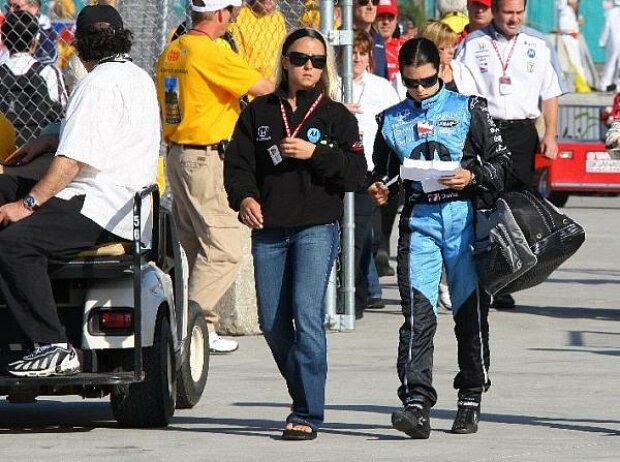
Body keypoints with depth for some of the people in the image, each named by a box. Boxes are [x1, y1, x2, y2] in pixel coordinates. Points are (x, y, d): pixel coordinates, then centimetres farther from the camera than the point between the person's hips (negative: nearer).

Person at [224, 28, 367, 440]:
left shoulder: (336, 115, 6)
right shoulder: (259, 112, 12)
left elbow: (356, 173, -1)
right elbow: (238, 163, 7)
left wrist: (315, 154, -13)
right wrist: (244, 197, -12)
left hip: (317, 228, -3)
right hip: (268, 230, 3)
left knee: (307, 314, -15)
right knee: (273, 321, 5)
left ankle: (307, 415, -15)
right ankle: (305, 397, 26)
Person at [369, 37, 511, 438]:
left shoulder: (468, 109, 5)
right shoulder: (392, 120, 13)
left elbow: (500, 160, 5)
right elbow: (382, 170, 21)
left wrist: (473, 177, -13)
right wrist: (378, 189, 0)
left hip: (463, 216, -1)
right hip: (418, 220, 1)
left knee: (470, 312, 4)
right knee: (417, 314, -11)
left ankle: (471, 401, 16)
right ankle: (417, 404, -20)